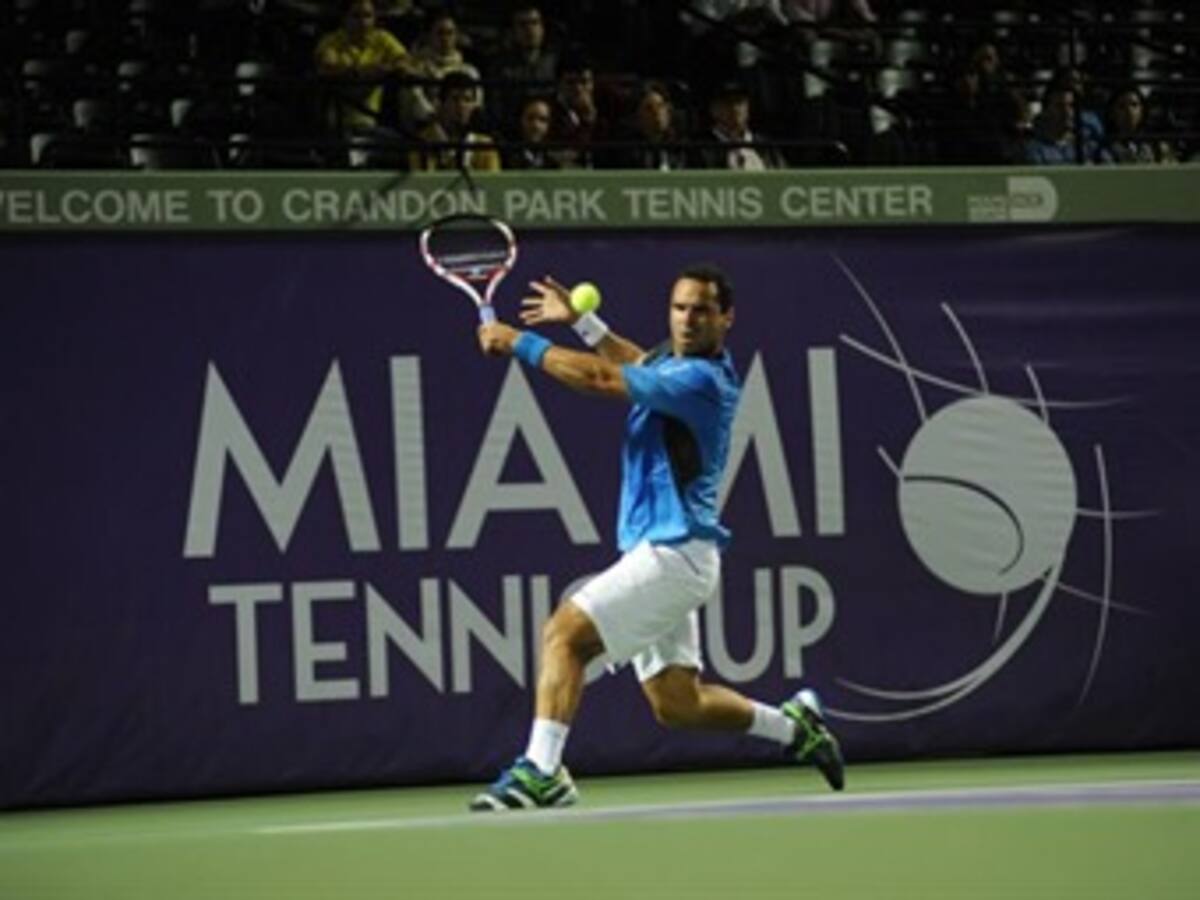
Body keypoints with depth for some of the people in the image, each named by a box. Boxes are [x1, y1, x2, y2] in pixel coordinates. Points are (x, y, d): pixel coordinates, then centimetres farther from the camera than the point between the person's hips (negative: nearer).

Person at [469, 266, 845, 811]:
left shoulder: (701, 379, -16)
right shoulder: (674, 362, 13)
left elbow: (601, 379, -22)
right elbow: (636, 364, 39)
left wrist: (520, 343, -15)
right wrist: (581, 320, 30)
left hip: (674, 555, -10)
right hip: (658, 554, 10)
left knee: (564, 633, -19)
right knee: (676, 705, 12)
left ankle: (541, 771, -25)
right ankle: (794, 726, 25)